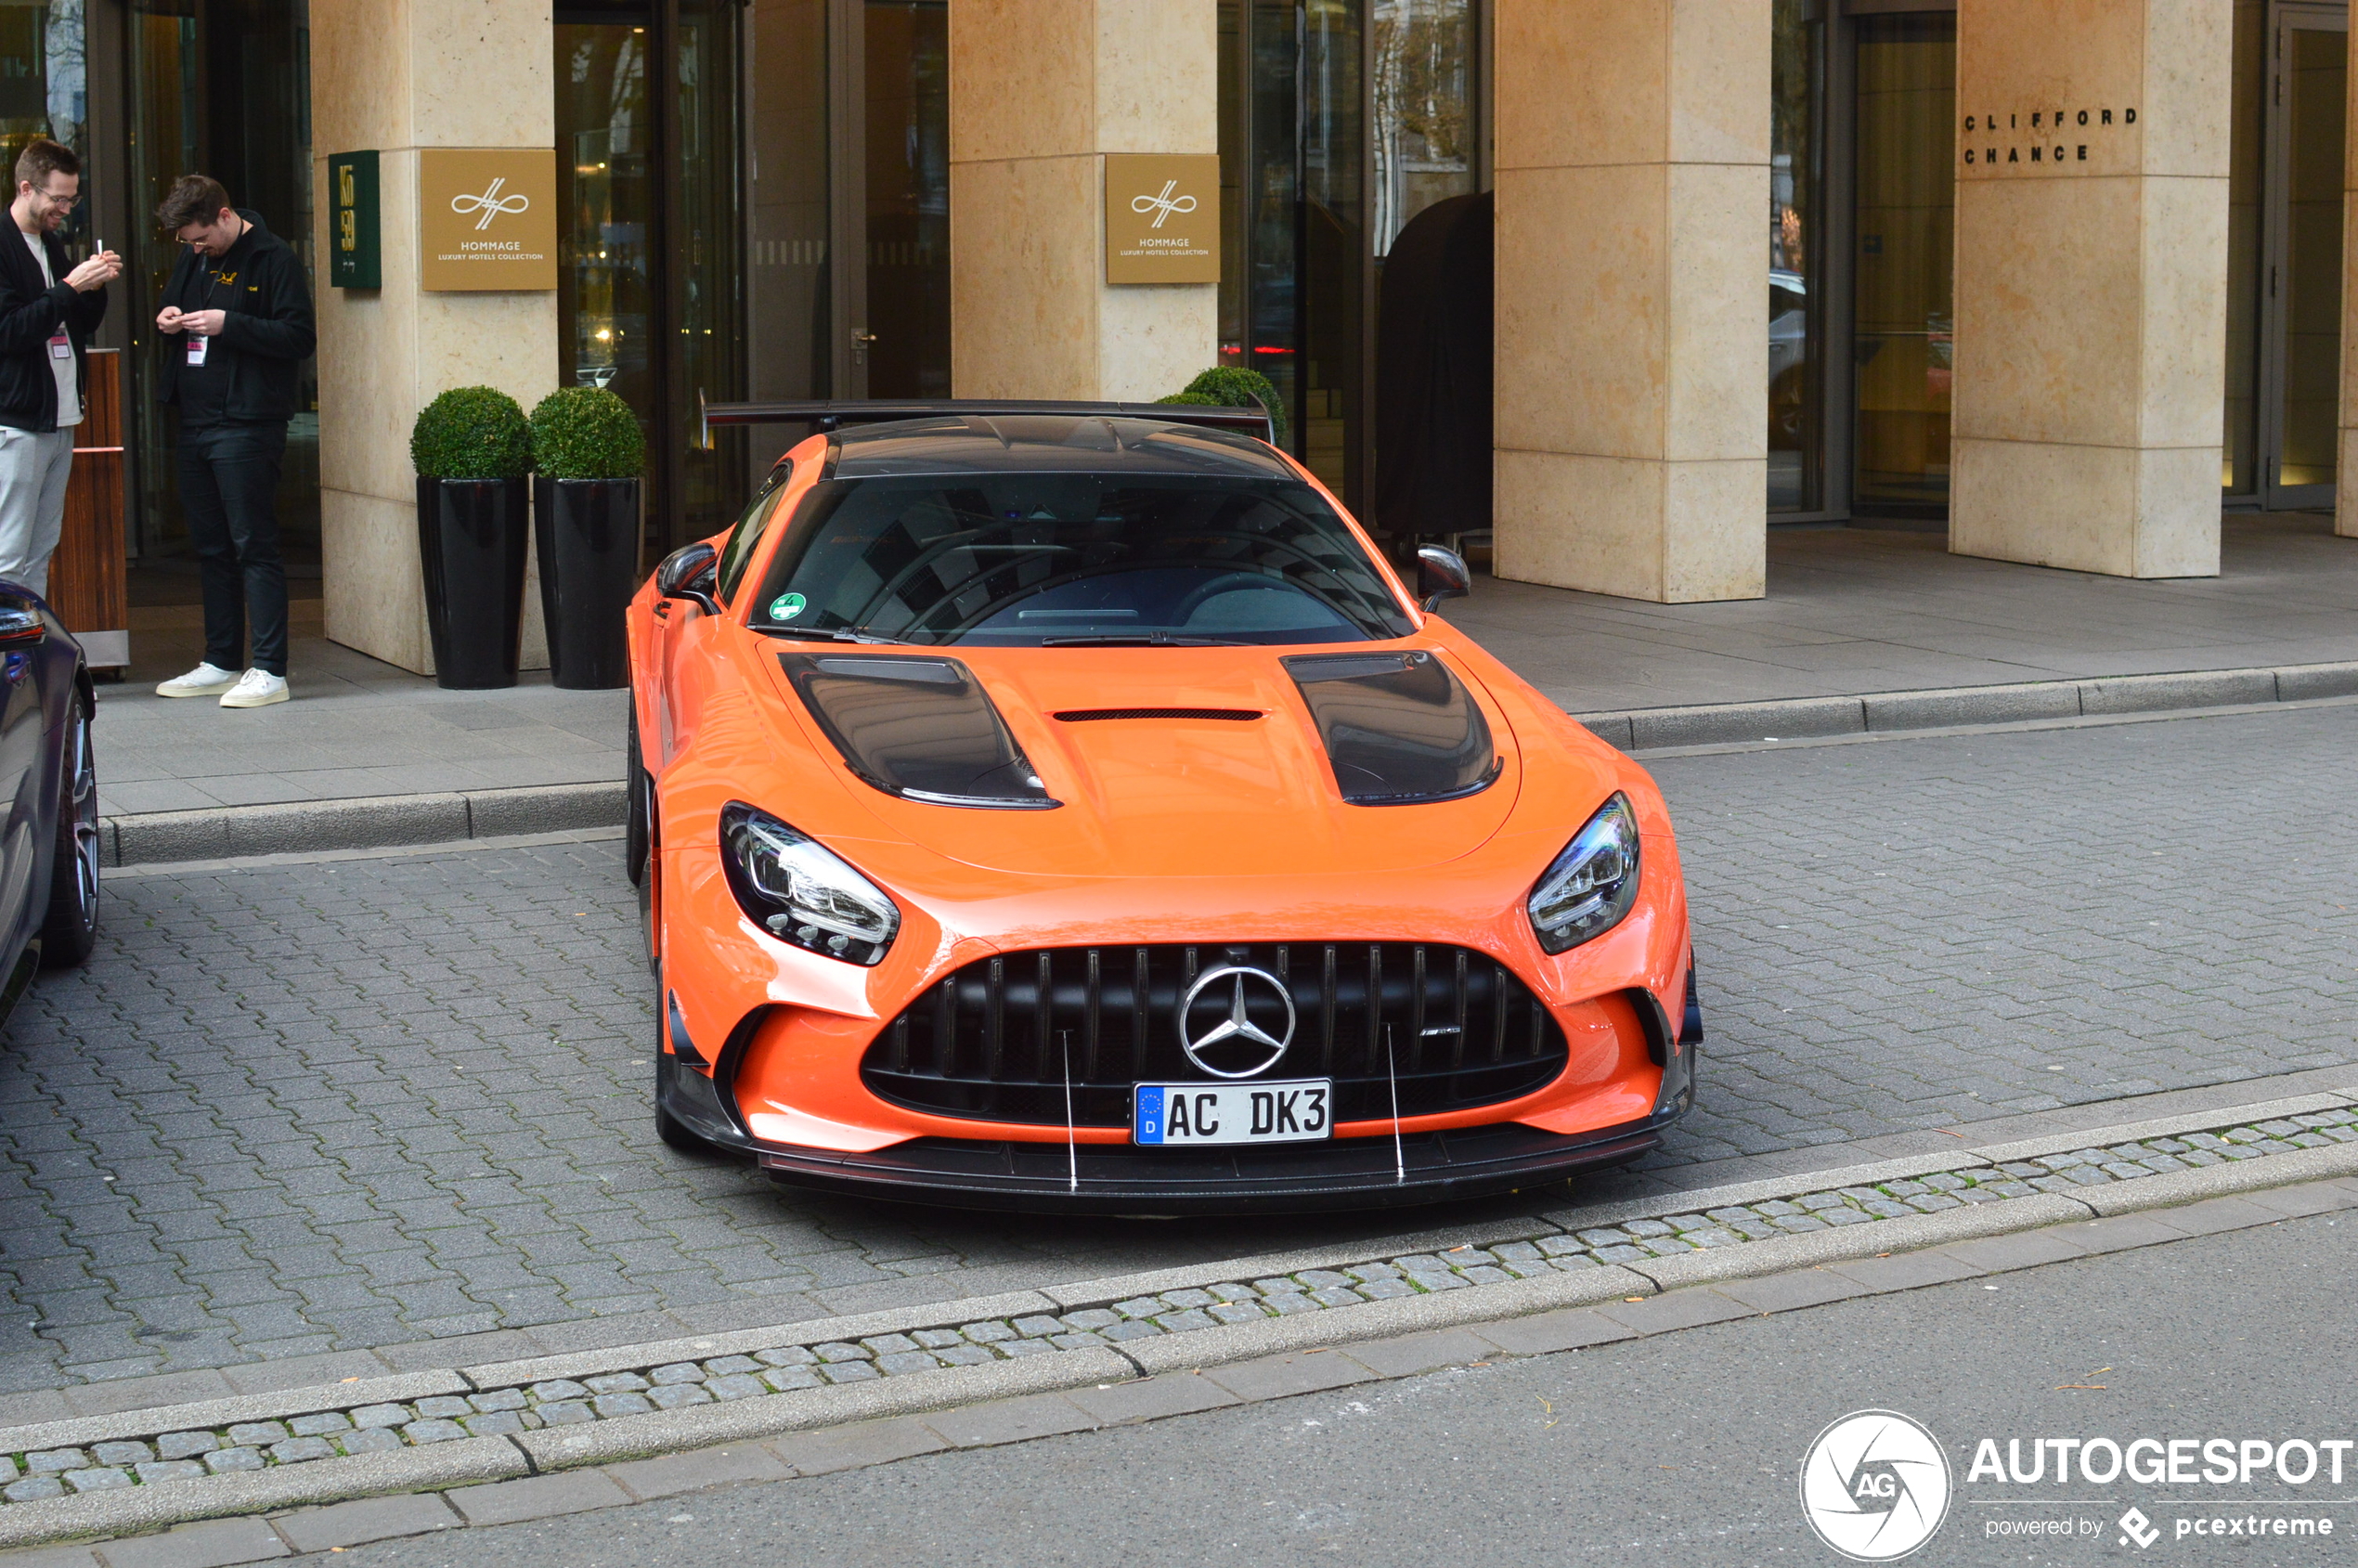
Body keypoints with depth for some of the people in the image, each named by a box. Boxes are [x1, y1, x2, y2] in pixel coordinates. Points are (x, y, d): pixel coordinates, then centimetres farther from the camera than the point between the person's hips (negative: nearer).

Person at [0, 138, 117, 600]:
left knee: (41, 555, 9)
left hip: (59, 421, 9)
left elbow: (81, 326, 23)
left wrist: (96, 287, 4)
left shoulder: (50, 245, 18)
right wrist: (70, 287, -19)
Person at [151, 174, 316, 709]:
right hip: (196, 422, 8)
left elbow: (301, 338, -13)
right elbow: (173, 307, 26)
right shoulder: (194, 259, 14)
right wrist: (168, 321, 2)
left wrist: (229, 325, -20)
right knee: (211, 546, 12)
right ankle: (221, 664, 20)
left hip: (247, 425, -8)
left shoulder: (274, 259, -9)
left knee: (254, 545, -7)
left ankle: (269, 670, -5)